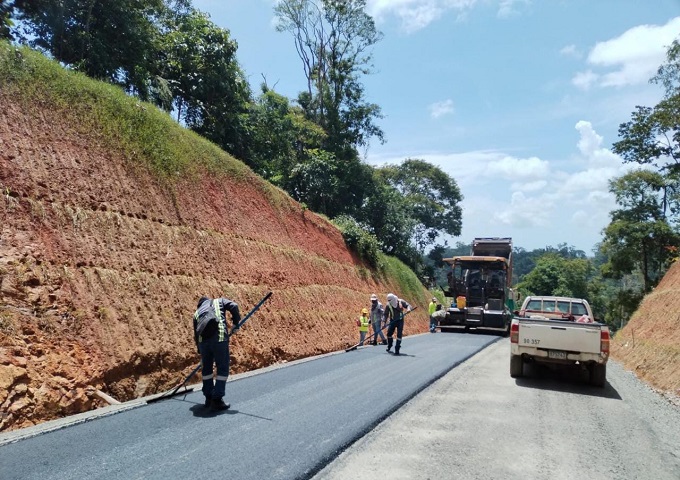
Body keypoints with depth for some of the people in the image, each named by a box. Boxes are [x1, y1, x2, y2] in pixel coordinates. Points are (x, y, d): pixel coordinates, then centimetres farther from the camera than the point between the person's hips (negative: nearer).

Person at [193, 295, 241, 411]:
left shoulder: (197, 313, 28)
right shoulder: (219, 302, 20)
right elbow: (233, 306, 0)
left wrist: (201, 353, 32)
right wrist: (236, 322, 9)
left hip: (203, 340, 4)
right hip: (219, 338, -4)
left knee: (206, 368, 21)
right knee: (223, 369, 4)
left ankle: (209, 398, 29)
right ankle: (217, 400, 2)